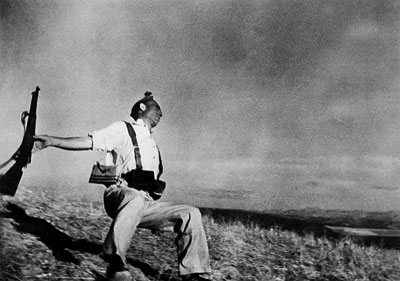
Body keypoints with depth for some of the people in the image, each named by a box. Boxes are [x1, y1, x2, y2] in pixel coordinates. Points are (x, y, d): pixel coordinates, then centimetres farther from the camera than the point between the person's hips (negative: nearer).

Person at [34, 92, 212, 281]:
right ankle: (115, 262, -38)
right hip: (119, 196, -7)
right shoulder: (123, 129, 6)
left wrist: (158, 219, 23)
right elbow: (88, 142, -6)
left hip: (146, 203, 7)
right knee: (135, 199, -41)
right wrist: (52, 141, -19)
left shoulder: (152, 145, 28)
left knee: (191, 214, -5)